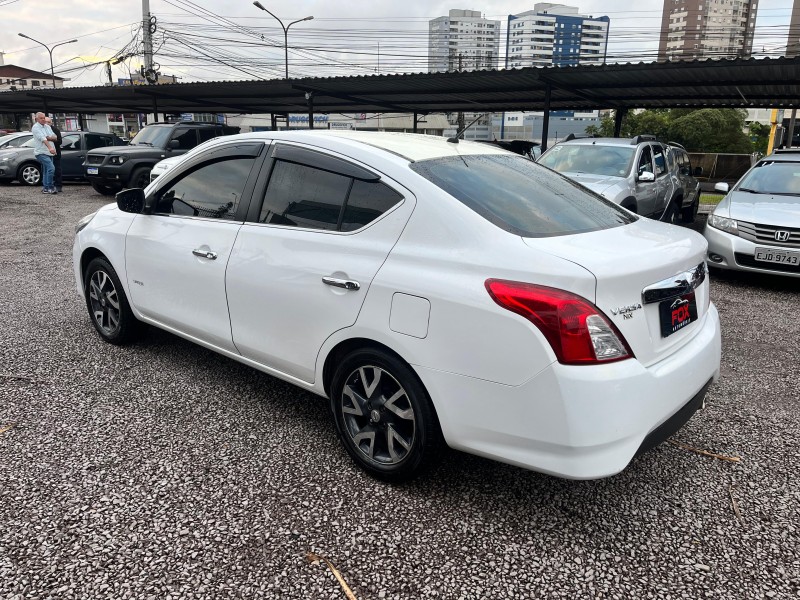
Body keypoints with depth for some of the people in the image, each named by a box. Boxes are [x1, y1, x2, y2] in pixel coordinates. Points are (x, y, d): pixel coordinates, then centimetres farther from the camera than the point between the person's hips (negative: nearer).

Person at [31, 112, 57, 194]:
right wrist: (50, 147, -36)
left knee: (46, 171, 11)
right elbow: (42, 138, -23)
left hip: (49, 153, 8)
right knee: (51, 168, -21)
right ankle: (50, 188, -17)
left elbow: (55, 137, 11)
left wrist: (49, 138, -13)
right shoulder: (35, 127, -8)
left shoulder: (47, 127, 16)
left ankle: (45, 188, 17)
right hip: (41, 152, -8)